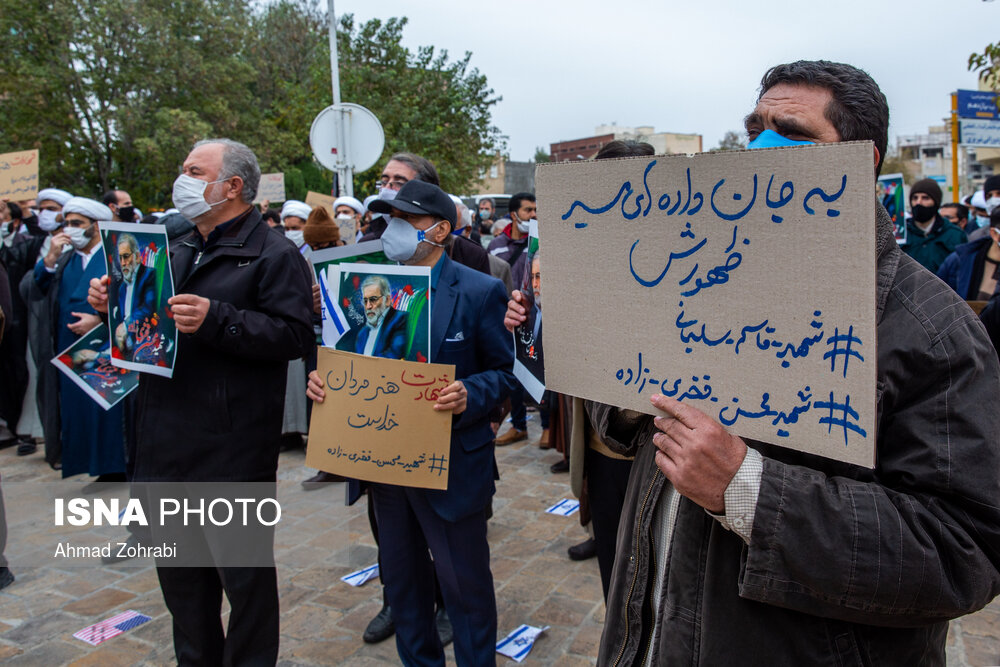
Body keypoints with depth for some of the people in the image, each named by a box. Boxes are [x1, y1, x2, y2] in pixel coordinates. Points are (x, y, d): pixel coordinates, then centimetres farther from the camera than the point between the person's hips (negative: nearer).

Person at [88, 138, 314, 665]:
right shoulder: (178, 251, 17)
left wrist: (216, 320, -26)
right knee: (180, 572, 21)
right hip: (168, 442, 8)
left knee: (244, 574, 7)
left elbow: (294, 336, -20)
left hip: (233, 450, -8)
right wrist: (116, 304, 4)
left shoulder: (273, 255, -8)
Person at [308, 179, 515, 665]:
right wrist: (324, 378, -10)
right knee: (401, 578, 21)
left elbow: (501, 371, -7)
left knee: (464, 583, 9)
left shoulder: (479, 291, -9)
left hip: (451, 464, -5)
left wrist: (468, 395, -27)